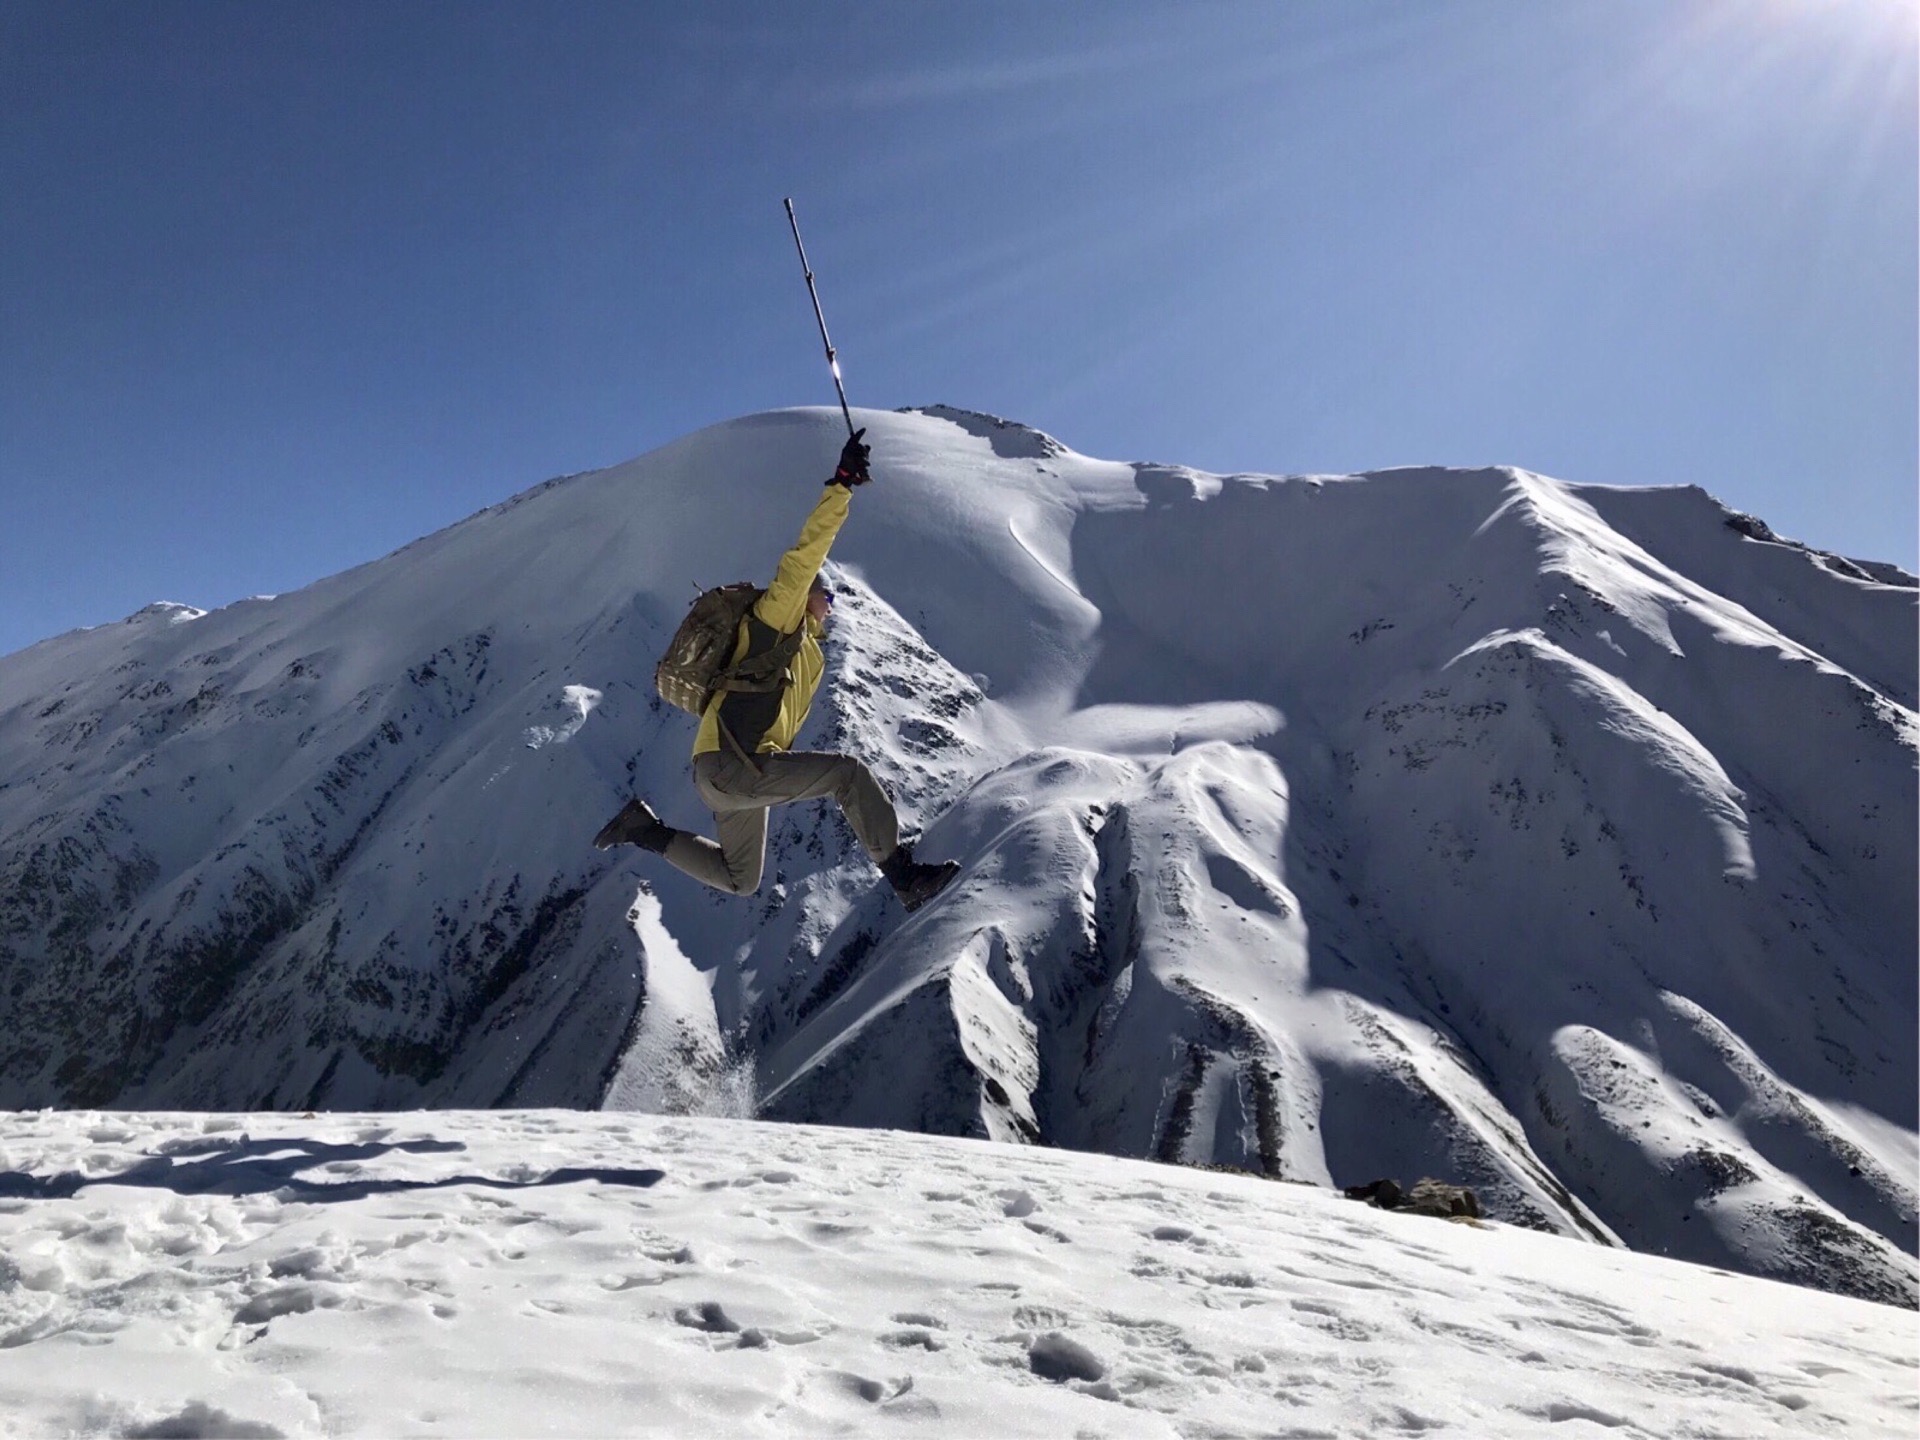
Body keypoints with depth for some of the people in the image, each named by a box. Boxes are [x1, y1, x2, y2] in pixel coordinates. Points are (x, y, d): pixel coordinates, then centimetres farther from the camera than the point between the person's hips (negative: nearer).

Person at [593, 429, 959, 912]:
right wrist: (842, 485, -16)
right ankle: (904, 876, -16)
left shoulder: (806, 648, 25)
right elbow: (804, 558, -13)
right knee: (849, 772, -16)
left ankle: (647, 831, 22)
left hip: (722, 779, 10)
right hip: (730, 763, -10)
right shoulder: (779, 617, -2)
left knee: (737, 880, 22)